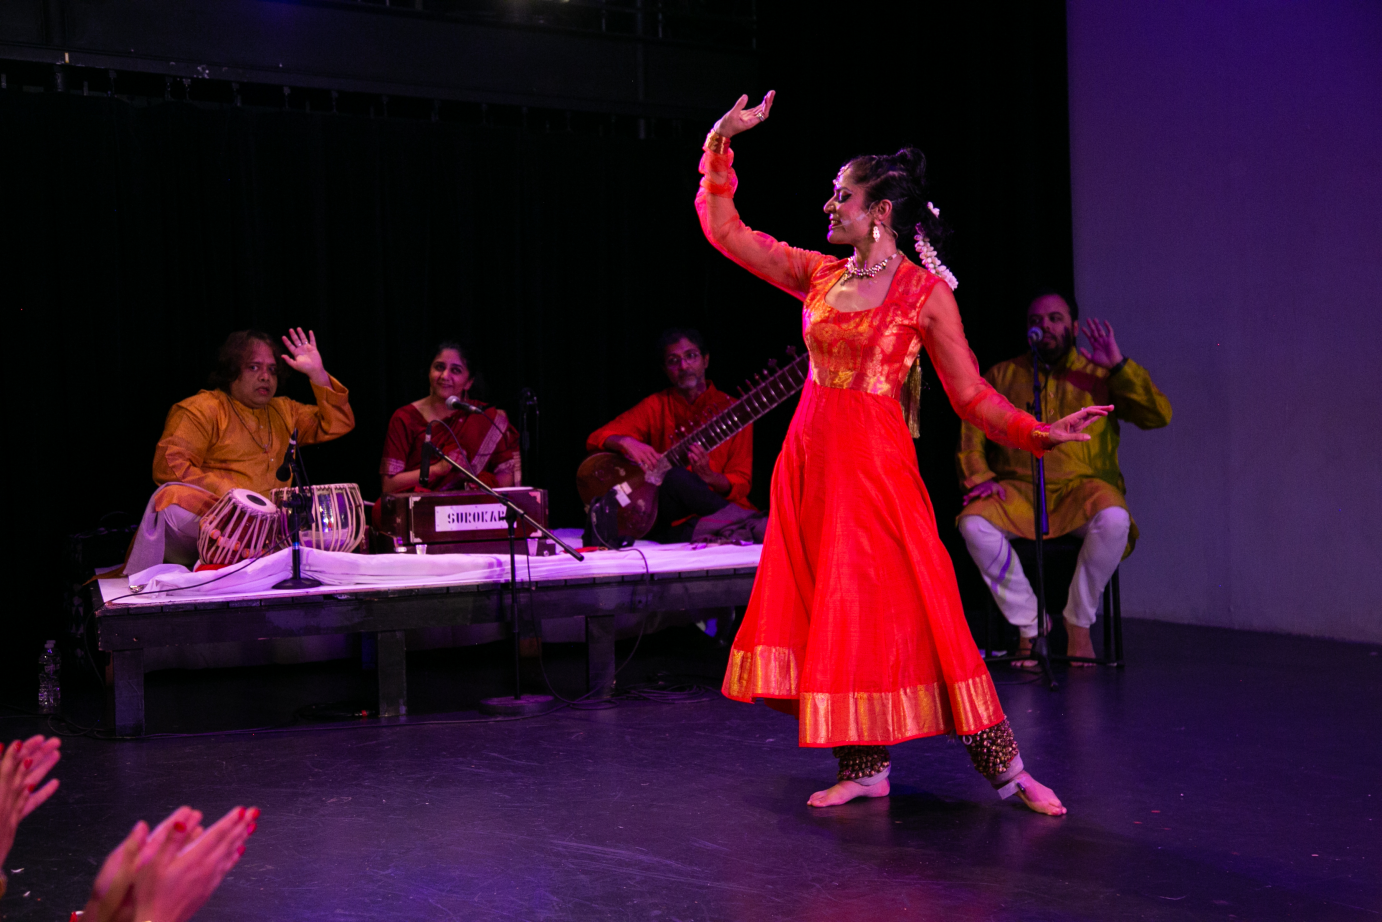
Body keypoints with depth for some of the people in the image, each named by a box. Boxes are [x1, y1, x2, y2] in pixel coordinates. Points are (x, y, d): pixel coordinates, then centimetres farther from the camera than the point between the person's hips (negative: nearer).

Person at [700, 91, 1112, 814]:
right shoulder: (819, 275, 9)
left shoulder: (925, 292, -5)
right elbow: (725, 231, 14)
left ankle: (1004, 767, 4)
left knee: (906, 611, -7)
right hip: (810, 457, 5)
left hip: (875, 462, -5)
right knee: (825, 611, 6)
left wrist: (1037, 432, -18)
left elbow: (971, 394, -5)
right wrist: (722, 144, 7)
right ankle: (865, 769, 19)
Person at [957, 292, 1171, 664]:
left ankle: (1078, 622, -11)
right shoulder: (1002, 376, 16)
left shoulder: (1099, 375, 12)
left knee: (1114, 519, -35)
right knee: (973, 523, -29)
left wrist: (1119, 365, -7)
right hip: (1018, 490, 1)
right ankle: (1030, 623, -11)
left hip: (1082, 488, -1)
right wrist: (979, 476, -8)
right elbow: (970, 428, 9)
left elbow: (1159, 415, 1)